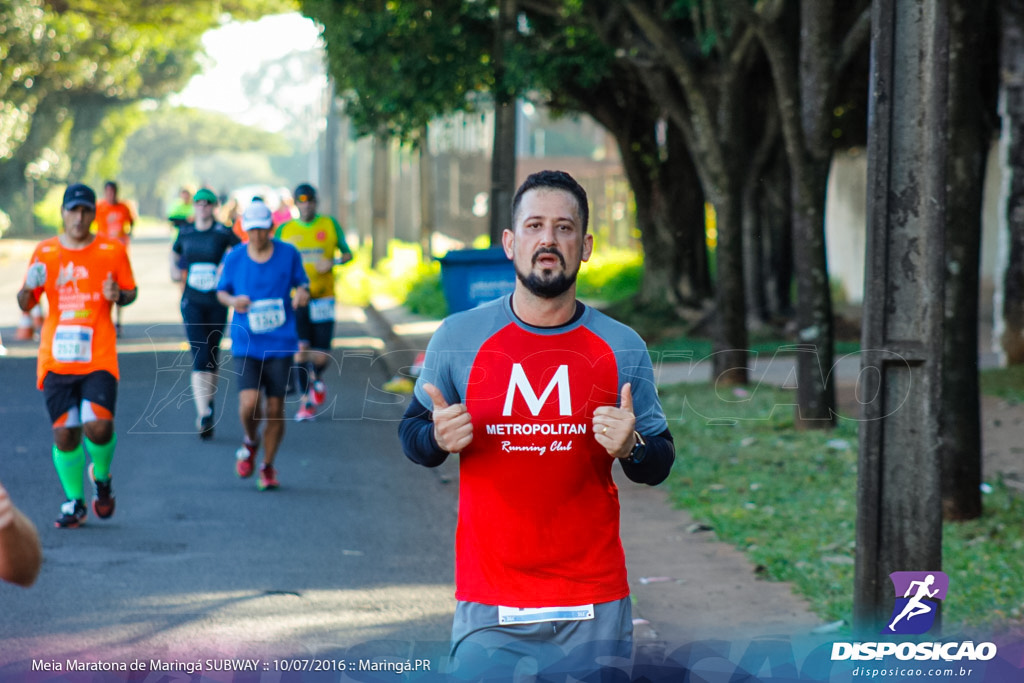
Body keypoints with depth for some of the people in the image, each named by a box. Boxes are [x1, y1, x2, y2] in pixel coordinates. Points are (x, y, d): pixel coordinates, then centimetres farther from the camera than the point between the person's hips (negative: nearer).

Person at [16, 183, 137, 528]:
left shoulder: (112, 251, 3)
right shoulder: (44, 253, 7)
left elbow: (131, 292, 12)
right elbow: (25, 304, 13)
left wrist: (118, 295, -11)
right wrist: (28, 288, -11)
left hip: (99, 357, -2)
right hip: (56, 357, 2)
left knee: (98, 425, -16)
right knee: (64, 432, -1)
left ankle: (102, 477, 15)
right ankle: (74, 502, 16)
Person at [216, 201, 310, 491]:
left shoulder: (289, 254, -1)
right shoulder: (234, 258, 0)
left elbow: (301, 284, 11)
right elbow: (221, 290, 12)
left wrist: (302, 294, -13)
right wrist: (232, 301, -10)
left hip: (280, 344, 0)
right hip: (246, 344, 0)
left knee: (275, 409, 2)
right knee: (249, 403, -16)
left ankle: (267, 467, 21)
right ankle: (251, 442, 18)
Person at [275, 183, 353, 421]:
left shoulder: (329, 225, 5)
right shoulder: (284, 230, 6)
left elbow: (347, 253, 11)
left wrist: (333, 261, -10)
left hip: (322, 298, 0)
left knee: (322, 356, -3)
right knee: (300, 350, -8)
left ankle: (317, 376, 33)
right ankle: (306, 401, 5)